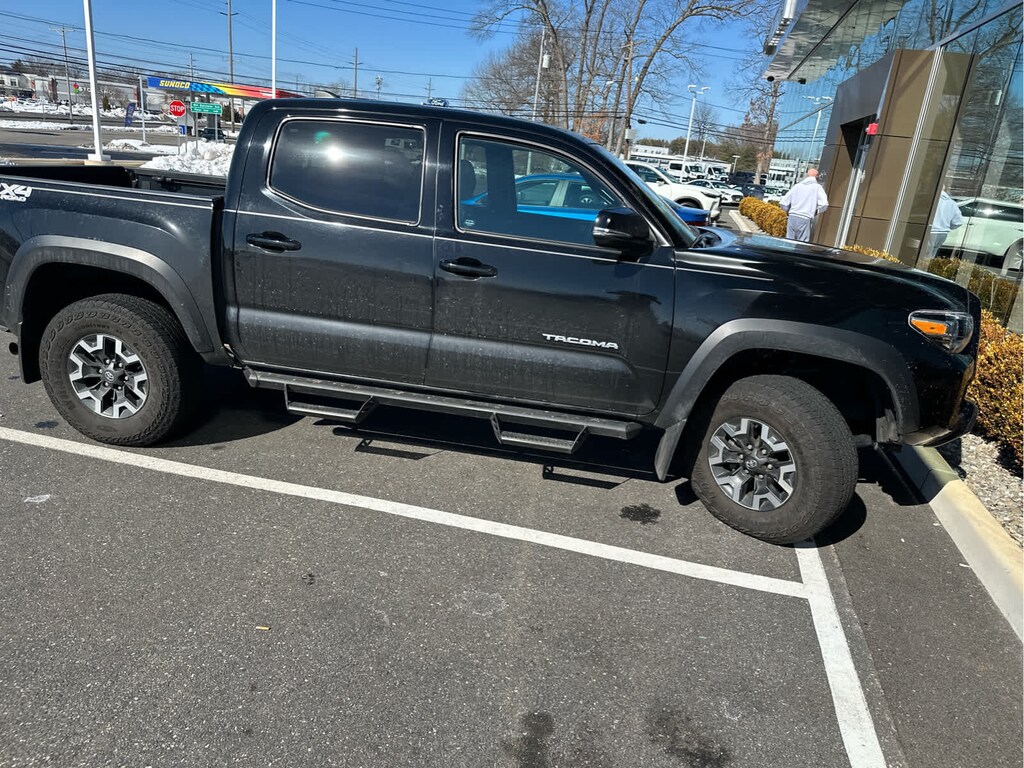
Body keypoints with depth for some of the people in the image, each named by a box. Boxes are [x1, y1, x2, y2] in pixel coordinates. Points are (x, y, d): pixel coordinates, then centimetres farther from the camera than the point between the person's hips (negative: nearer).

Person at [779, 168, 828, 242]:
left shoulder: (797, 186, 13)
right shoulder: (817, 187, 4)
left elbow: (783, 203, 9)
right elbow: (824, 204, -8)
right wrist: (816, 211, 11)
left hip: (792, 217, 3)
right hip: (805, 219, -3)